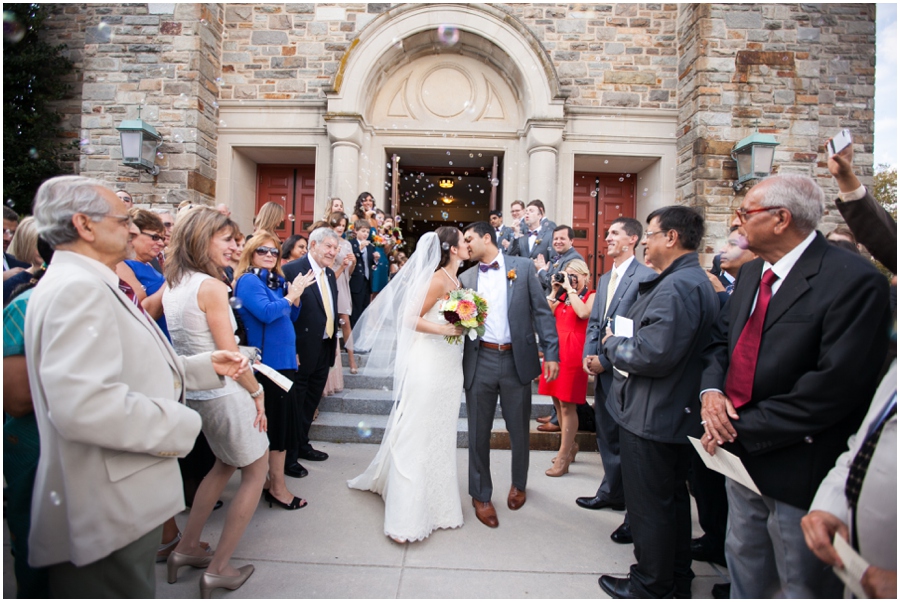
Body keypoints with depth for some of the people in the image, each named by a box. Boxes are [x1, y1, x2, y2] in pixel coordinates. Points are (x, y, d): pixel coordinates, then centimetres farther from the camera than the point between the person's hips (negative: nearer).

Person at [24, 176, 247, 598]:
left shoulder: (90, 285, 14)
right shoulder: (76, 289, -21)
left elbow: (128, 370, 16)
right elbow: (82, 403, -33)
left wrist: (206, 367, 8)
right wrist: (179, 425, -21)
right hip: (106, 515, -10)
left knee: (136, 588, 25)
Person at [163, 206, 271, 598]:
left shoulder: (172, 284, 5)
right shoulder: (211, 287, -20)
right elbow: (230, 356, -19)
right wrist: (258, 392, -9)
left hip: (196, 391, 9)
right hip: (225, 393, -8)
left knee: (225, 464, 28)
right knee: (256, 471, 11)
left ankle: (187, 548, 37)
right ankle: (218, 569, 20)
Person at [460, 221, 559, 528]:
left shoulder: (523, 266, 1)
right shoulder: (466, 278, 8)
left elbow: (541, 311, -1)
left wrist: (551, 352, -6)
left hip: (517, 359, -1)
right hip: (479, 362, 2)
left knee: (519, 429, 13)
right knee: (479, 432, 9)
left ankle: (518, 484, 40)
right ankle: (481, 494, 29)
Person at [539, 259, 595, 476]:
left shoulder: (591, 296, -2)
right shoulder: (563, 296, 16)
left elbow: (583, 313, -23)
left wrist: (570, 289, -13)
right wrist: (554, 290, 3)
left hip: (573, 354, -7)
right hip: (555, 350, 7)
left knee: (567, 405, -5)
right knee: (558, 401, 14)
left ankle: (563, 459, 2)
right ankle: (571, 445, 32)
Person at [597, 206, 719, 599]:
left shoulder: (677, 286, -24)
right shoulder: (695, 280, 10)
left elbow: (652, 354, -30)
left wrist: (613, 344, -13)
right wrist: (622, 342, 5)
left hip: (652, 416, -11)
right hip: (678, 414, 11)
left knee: (648, 506, 8)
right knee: (673, 499, 24)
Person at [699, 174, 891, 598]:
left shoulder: (852, 280, -19)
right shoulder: (751, 273, 6)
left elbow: (836, 384, -25)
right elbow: (722, 337, 11)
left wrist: (742, 429, -21)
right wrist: (712, 389, -9)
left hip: (797, 469, -7)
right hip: (742, 457, 7)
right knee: (744, 563, 26)